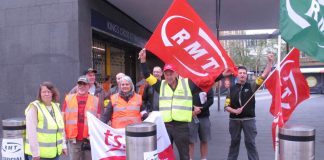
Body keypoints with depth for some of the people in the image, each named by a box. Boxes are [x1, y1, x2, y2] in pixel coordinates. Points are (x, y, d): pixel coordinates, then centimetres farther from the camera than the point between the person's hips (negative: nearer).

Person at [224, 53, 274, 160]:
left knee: (250, 142, 5)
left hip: (249, 119, -2)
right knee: (234, 141, 15)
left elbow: (264, 75, -9)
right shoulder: (232, 89, 3)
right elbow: (227, 106, 3)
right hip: (234, 120, 2)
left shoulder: (251, 86, 0)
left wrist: (270, 62, -16)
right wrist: (234, 111, -15)